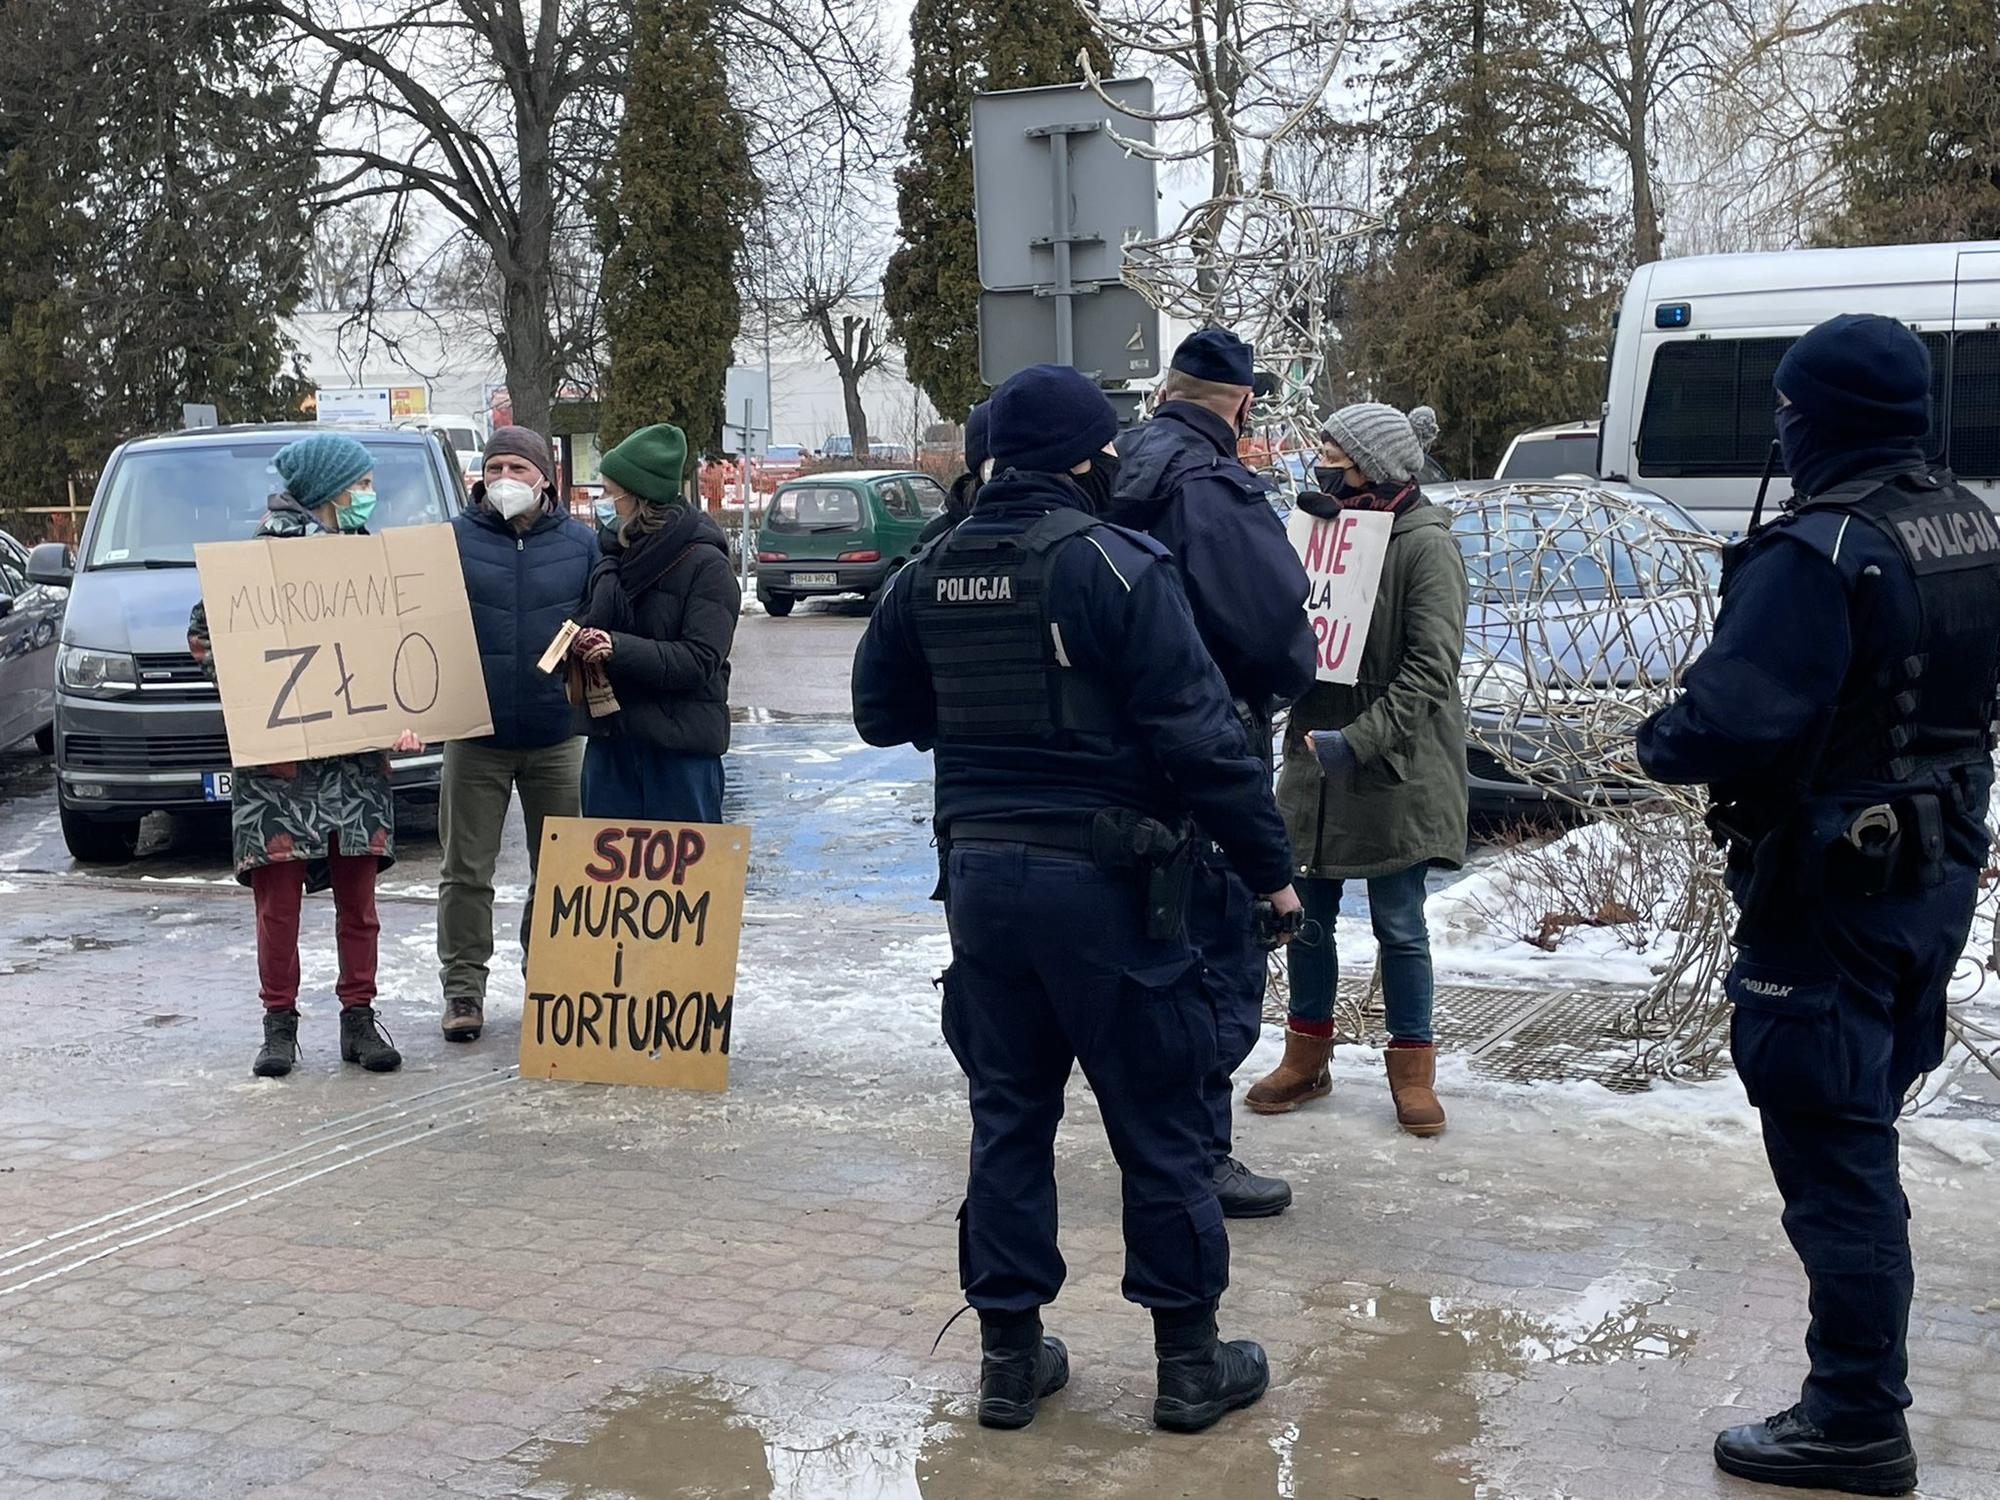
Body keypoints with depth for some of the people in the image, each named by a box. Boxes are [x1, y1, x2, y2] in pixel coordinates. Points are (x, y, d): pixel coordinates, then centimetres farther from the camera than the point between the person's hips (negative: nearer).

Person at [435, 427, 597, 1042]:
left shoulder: (580, 544, 3)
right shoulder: (454, 540, 1)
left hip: (557, 737, 1)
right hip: (475, 734, -1)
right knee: (466, 870, 4)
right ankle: (463, 987, 13)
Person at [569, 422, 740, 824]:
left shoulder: (705, 564, -10)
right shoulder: (616, 551, 11)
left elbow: (699, 661, -17)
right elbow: (593, 622, 24)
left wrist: (619, 649, -25)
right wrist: (581, 639, 0)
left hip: (681, 745, -7)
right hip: (611, 735, 7)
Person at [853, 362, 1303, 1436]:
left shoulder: (929, 573, 6)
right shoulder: (1113, 564, -13)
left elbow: (881, 713, 16)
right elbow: (1196, 734, -16)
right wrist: (1269, 865, -7)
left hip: (981, 873, 6)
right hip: (1101, 877, -6)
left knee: (1009, 1115, 15)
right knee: (1158, 1123, 6)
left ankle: (1010, 1357, 21)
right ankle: (1190, 1363, 16)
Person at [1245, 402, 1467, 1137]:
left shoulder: (1427, 544, -11)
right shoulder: (1327, 526, 7)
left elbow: (1431, 666, -17)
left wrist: (1360, 739, -23)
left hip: (1397, 771, -6)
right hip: (1317, 759, 6)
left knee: (1399, 923, 4)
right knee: (1307, 913, 12)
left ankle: (1412, 1068, 19)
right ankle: (1306, 1056, 27)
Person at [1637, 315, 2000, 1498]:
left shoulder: (1819, 552, -24)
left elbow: (1734, 721, -28)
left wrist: (1662, 745, -9)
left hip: (1833, 890, -9)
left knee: (1831, 1145, 0)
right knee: (1864, 1131, 23)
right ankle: (1863, 1388, 38)